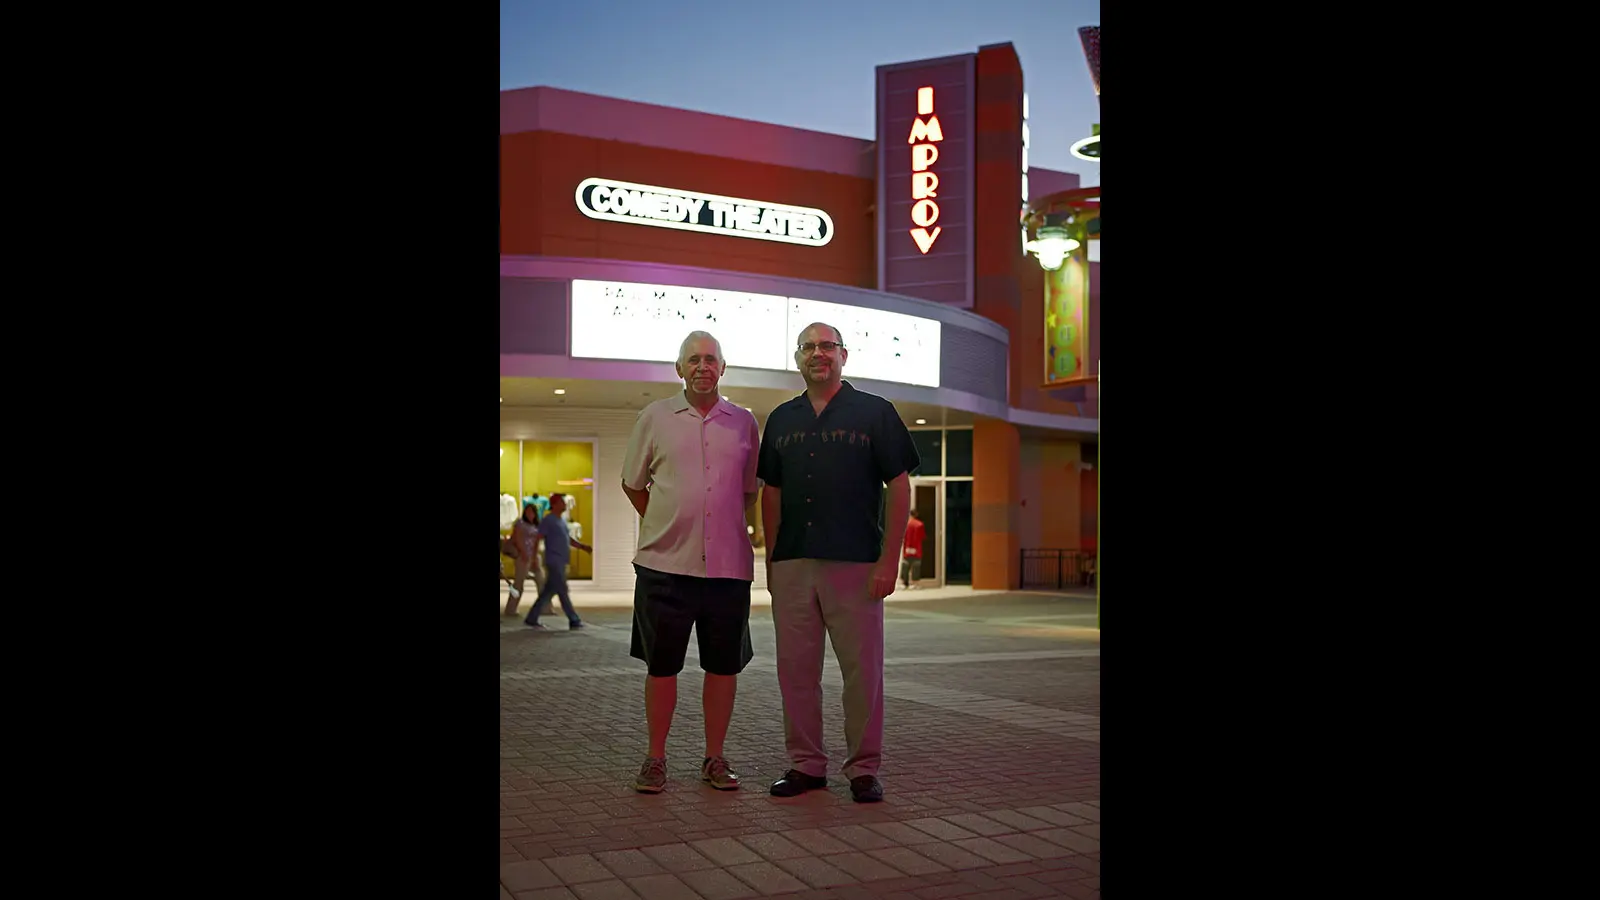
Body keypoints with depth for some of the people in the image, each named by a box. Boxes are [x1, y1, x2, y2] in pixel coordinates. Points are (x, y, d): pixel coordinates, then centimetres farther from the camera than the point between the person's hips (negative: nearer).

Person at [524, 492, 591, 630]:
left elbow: (568, 540, 24)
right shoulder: (547, 520, -7)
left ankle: (531, 619, 13)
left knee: (548, 592, 8)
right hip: (554, 562, -9)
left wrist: (583, 546, 13)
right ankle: (574, 621, -2)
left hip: (561, 563, 9)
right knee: (562, 591, -5)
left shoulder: (561, 521, 18)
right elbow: (538, 539, -11)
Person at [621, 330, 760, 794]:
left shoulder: (744, 423, 7)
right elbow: (633, 483, 12)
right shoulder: (654, 417, 3)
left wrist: (731, 529, 11)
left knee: (723, 666, 7)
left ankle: (714, 758, 20)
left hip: (728, 564, 2)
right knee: (661, 666, 5)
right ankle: (655, 758, 18)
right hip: (665, 563, -1)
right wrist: (668, 525, 10)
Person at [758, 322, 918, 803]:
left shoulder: (874, 412, 2)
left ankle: (863, 768, 14)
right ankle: (805, 763, 20)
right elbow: (771, 493, 17)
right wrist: (770, 559, 10)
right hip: (791, 564, 4)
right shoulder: (781, 419, 14)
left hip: (856, 563, -4)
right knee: (795, 669, 8)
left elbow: (900, 487, -2)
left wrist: (889, 559, -9)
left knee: (863, 669, 2)